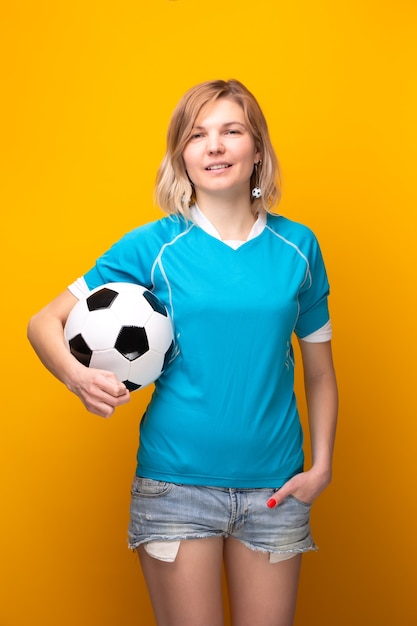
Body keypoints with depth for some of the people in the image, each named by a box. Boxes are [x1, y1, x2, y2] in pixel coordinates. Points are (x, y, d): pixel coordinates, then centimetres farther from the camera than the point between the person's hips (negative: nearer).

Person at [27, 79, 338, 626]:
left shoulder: (298, 247, 2)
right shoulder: (154, 246, -4)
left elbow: (319, 371, 10)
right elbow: (44, 322, -3)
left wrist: (322, 465, 0)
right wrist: (77, 375, -23)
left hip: (274, 488, 2)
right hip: (177, 482, -2)